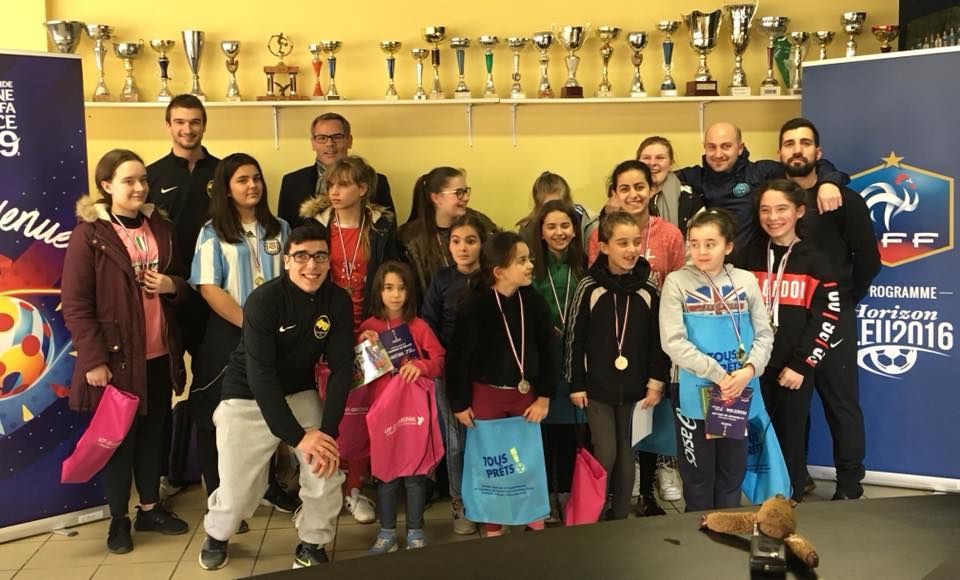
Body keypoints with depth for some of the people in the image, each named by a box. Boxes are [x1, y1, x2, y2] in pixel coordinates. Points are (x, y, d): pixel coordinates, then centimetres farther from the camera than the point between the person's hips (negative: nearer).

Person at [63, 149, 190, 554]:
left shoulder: (160, 227, 7)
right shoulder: (89, 234, -10)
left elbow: (182, 281, 18)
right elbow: (75, 306, -12)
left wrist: (172, 285, -6)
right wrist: (94, 359, -17)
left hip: (159, 354, 5)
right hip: (117, 356, -5)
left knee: (154, 432, 15)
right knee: (120, 436, 7)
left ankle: (150, 508, 30)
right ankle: (118, 519, 23)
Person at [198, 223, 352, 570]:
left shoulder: (338, 301, -10)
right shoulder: (264, 300, -23)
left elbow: (342, 368, -9)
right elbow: (261, 376, -26)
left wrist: (328, 430, -19)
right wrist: (298, 436, -26)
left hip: (300, 394, 4)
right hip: (248, 399, -3)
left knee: (327, 474, -10)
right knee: (237, 493, -5)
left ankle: (312, 545, 17)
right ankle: (217, 534, 31)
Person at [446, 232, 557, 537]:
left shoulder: (534, 301, -6)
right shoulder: (475, 306, -18)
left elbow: (547, 351, 2)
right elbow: (457, 358, -12)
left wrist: (544, 396, -1)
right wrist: (459, 403, -8)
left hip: (525, 393, 3)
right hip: (486, 394, -3)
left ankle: (536, 524, 31)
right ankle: (493, 528, 28)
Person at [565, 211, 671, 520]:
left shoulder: (649, 289, -2)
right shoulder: (589, 287, -8)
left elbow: (659, 340, 3)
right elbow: (574, 339, -4)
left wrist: (656, 382, 0)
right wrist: (576, 385, -3)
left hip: (634, 389, 2)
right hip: (597, 387, -2)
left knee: (625, 454, 10)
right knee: (605, 453, -2)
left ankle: (620, 517, 25)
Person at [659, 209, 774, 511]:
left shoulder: (746, 280, 3)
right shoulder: (677, 282, -6)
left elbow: (764, 334, 2)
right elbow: (673, 342, -14)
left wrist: (749, 370, -16)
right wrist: (717, 374, -18)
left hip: (740, 395, 3)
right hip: (695, 395, -3)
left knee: (733, 474, 15)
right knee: (698, 478, 9)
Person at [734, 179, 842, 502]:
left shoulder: (814, 261, 1)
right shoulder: (747, 258, 6)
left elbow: (828, 317, -4)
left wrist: (802, 364, -11)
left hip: (795, 370, -1)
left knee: (791, 442, 7)